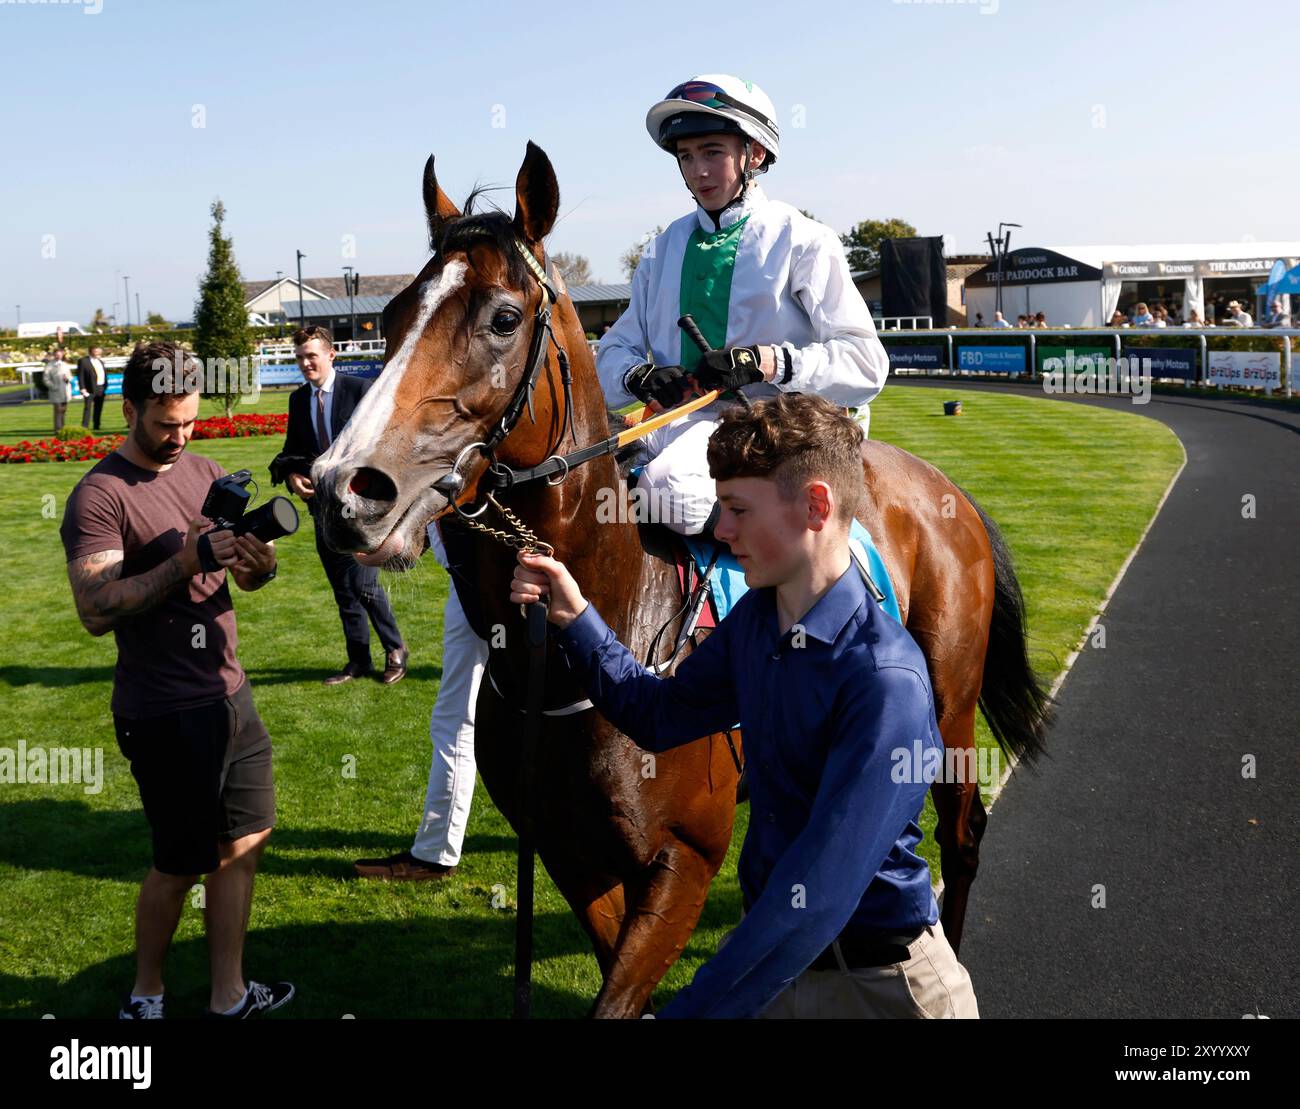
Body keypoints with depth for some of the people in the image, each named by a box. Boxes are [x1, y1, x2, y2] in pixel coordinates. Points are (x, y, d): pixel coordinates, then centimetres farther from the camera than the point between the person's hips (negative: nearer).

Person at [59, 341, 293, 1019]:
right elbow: (94, 610, -24)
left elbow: (243, 575, 10)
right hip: (165, 714, -7)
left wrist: (260, 564, -13)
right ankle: (145, 997, 28)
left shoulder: (207, 473, 8)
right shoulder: (100, 497, -14)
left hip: (229, 693, 7)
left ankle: (228, 997, 25)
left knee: (244, 842, 11)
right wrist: (184, 563, -31)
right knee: (180, 863, 6)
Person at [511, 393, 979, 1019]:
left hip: (881, 984, -6)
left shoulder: (885, 678, -26)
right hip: (773, 955, 6)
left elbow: (821, 889, -30)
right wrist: (573, 618, -1)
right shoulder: (755, 618, -2)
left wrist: (690, 1009, -32)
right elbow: (659, 717, 13)